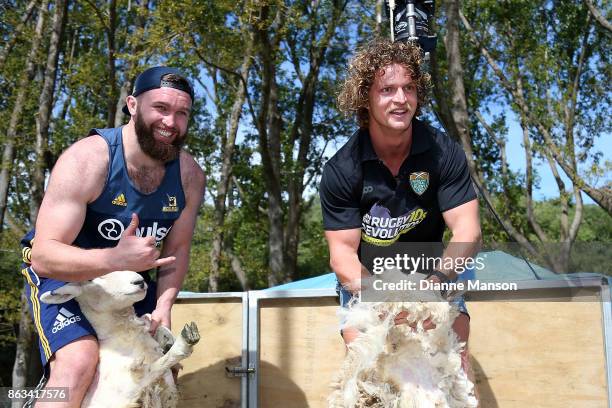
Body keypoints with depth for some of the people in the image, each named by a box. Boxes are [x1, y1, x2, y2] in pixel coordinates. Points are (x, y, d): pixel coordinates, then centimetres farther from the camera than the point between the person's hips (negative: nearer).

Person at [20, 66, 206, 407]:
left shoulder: (190, 176, -14)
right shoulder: (86, 160, -29)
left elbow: (177, 249, -2)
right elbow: (44, 256, -32)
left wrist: (163, 306, -17)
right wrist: (114, 259, -49)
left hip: (129, 280, 6)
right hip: (62, 273, -6)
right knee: (79, 363, -29)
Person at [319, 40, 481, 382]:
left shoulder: (444, 153, -13)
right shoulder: (341, 170, -14)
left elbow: (467, 231, -18)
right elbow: (342, 250, -15)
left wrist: (439, 281, -38)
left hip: (432, 273, 1)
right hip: (366, 278, 0)